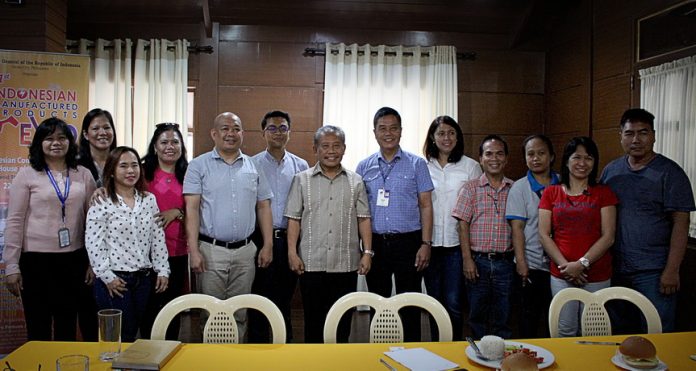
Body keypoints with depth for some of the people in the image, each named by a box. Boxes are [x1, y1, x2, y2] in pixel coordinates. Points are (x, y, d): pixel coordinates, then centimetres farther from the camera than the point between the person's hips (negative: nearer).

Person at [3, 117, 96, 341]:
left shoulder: (83, 175, 5)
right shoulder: (26, 175, -1)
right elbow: (14, 221, -3)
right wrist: (11, 266, -6)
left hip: (73, 259, 2)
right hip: (36, 259, -2)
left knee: (68, 327, 13)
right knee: (38, 328, 7)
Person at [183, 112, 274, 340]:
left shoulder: (253, 167, 10)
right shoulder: (199, 165, 0)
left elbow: (263, 207, 11)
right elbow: (192, 209, -5)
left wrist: (268, 245, 4)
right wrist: (194, 250, -12)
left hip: (245, 251, 3)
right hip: (211, 250, -3)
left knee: (240, 313, 11)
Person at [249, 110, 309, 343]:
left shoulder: (301, 166, 8)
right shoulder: (252, 165, 1)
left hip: (289, 239, 2)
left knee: (285, 297, 12)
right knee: (260, 295, 2)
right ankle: (258, 343, 15)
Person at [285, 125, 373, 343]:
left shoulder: (356, 182, 7)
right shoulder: (302, 180, 5)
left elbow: (364, 219, 6)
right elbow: (293, 219, 2)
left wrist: (367, 252, -2)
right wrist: (292, 252, -5)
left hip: (346, 263, 1)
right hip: (311, 263, -1)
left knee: (342, 317, 8)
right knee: (313, 317, 9)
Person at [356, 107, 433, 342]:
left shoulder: (417, 164, 2)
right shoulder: (364, 167, 8)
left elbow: (425, 206, 0)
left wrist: (426, 243, -8)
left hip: (408, 242, -2)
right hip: (375, 243, 3)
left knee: (409, 305, 3)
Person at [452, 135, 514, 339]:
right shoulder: (470, 188, 2)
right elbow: (463, 225, -2)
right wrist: (467, 259, -9)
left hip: (505, 261, 1)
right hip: (478, 261, -1)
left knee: (502, 318, 9)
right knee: (477, 316, 9)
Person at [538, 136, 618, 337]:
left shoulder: (603, 193, 3)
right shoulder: (551, 193, 6)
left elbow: (608, 236, -4)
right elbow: (544, 235, 1)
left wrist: (582, 263, -13)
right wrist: (565, 265, -10)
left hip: (597, 276, 0)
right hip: (561, 275, 1)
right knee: (565, 332, 3)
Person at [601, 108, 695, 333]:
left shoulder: (669, 173, -6)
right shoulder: (611, 171, 7)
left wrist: (672, 270, -14)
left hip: (653, 272, -4)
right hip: (615, 270, 5)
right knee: (619, 335, 17)